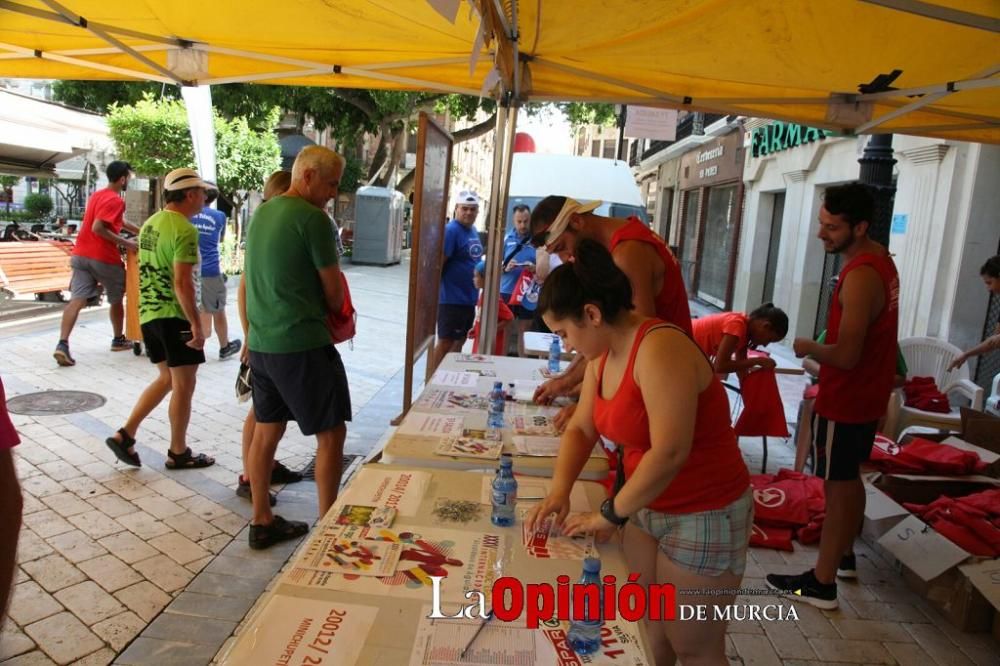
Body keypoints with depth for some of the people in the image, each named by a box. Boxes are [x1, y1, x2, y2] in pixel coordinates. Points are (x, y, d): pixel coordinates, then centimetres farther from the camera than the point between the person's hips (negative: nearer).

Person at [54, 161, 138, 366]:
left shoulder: (97, 195, 17)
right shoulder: (116, 200, -13)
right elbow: (98, 228, -22)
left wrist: (140, 231, 34)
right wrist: (125, 243, -18)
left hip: (81, 255, 7)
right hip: (104, 258, -7)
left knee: (77, 300, -4)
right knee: (116, 299, 14)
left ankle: (62, 344, -17)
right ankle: (118, 340, 27)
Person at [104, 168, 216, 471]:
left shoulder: (150, 224, 13)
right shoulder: (184, 229, -16)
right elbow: (182, 282, -22)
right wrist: (196, 324, -19)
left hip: (148, 313, 9)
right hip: (174, 315, -9)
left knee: (167, 379, 20)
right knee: (184, 384, 3)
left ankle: (125, 435, 16)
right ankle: (178, 453, 13)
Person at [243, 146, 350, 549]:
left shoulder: (261, 213, 11)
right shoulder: (313, 218, -14)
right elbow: (334, 291, -8)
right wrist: (335, 314, 12)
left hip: (262, 342, 9)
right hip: (302, 343, -9)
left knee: (266, 430, 15)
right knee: (331, 433, 3)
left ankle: (262, 522, 26)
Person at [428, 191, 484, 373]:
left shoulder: (473, 230, 12)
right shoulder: (451, 230, -16)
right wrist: (437, 289, -20)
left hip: (469, 297, 9)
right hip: (452, 298, -9)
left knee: (459, 341, 17)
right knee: (445, 342, -3)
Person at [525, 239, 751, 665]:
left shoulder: (659, 348, -27)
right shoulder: (604, 353, 2)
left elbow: (669, 452, -32)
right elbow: (580, 429, 7)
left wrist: (609, 515, -21)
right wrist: (559, 493, -9)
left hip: (704, 515, -8)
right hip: (648, 506, 8)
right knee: (643, 628, 18)